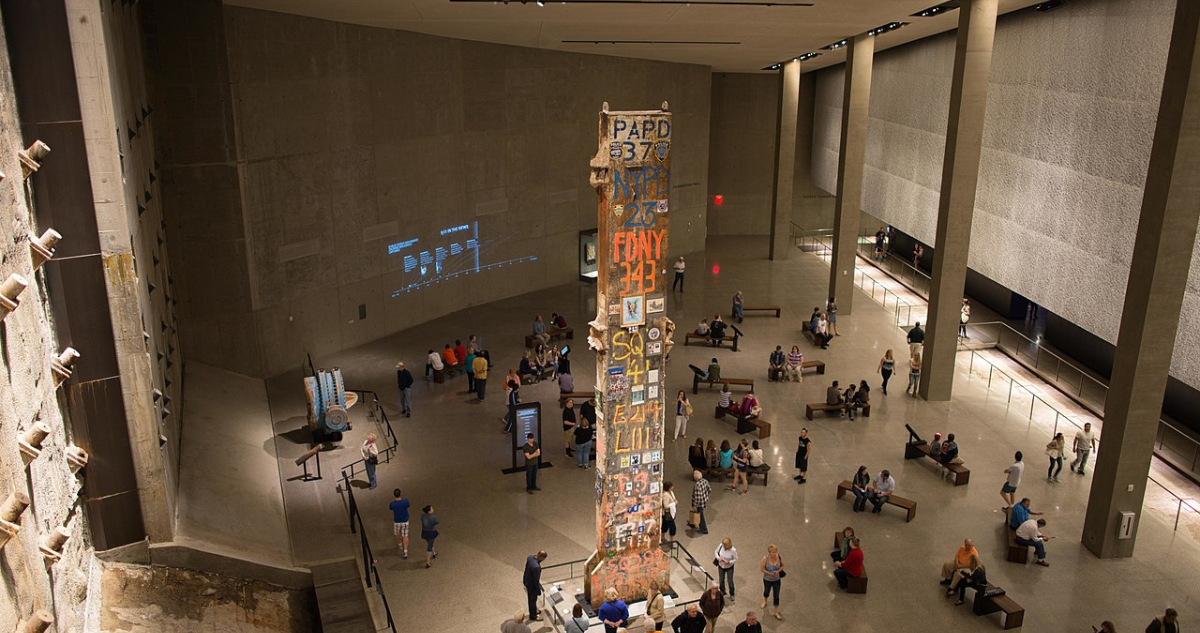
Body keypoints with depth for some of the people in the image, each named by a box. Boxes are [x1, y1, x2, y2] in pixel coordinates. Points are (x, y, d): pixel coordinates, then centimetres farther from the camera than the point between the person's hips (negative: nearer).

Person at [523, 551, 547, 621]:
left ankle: (533, 610, 52)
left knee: (531, 598, 30)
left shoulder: (531, 556, -16)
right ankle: (533, 616, 39)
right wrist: (539, 591, -13)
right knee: (533, 599, 17)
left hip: (526, 580, 8)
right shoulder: (536, 567, -41)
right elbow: (536, 580, -29)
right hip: (531, 584, -8)